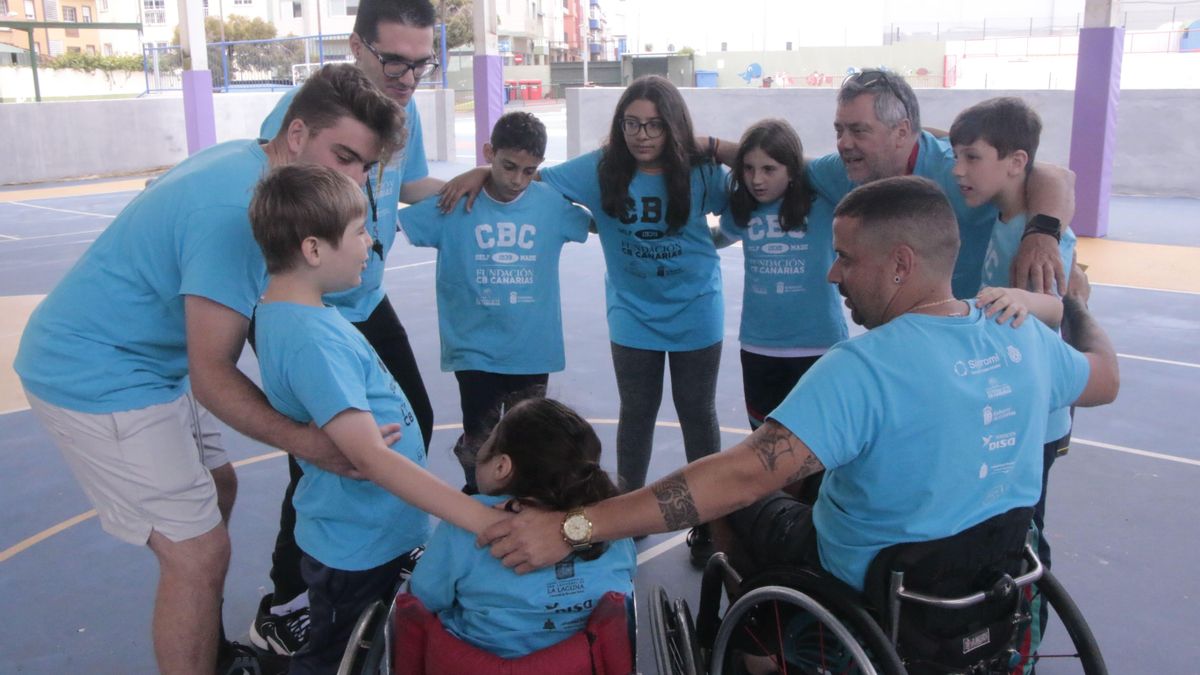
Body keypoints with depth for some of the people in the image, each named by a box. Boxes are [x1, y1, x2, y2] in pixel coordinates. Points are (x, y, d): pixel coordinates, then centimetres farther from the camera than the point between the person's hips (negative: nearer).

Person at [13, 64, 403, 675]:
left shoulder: (245, 160, 1)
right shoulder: (236, 208, -29)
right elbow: (211, 376, -27)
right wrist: (307, 443, -39)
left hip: (141, 357, 10)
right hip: (96, 378, -10)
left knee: (216, 488, 20)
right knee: (197, 550, -10)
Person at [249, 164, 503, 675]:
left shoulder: (290, 311, 0)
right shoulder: (310, 337, -30)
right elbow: (369, 455, -36)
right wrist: (483, 520, -39)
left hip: (378, 533, 9)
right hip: (359, 549, -9)